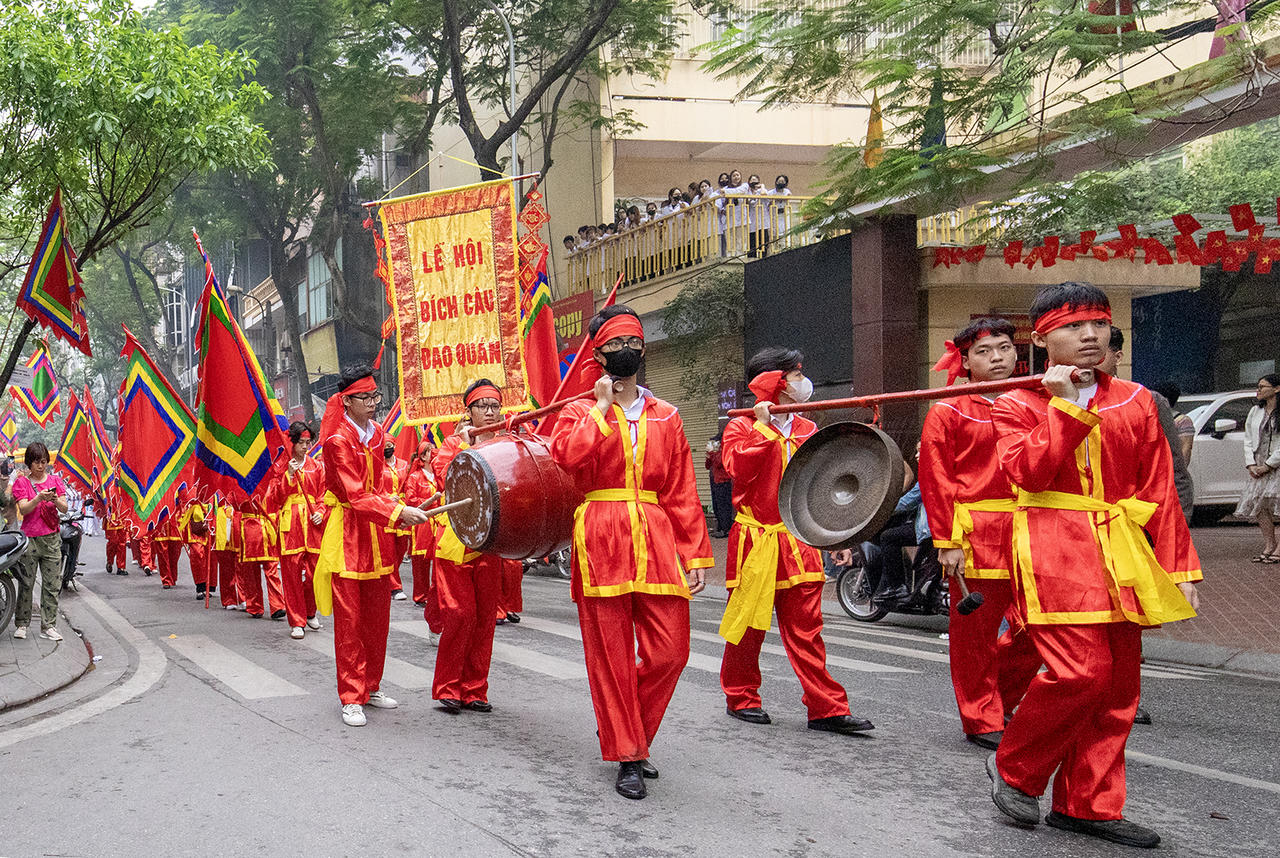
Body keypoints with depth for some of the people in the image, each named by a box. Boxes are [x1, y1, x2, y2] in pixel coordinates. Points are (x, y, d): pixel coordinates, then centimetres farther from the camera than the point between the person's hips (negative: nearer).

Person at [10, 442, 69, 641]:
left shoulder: (55, 480, 9)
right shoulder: (22, 482, 2)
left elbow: (64, 508, 3)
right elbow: (23, 509, -8)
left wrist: (55, 499, -18)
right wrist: (39, 498, -25)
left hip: (52, 538, 2)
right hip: (29, 538, -2)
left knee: (52, 584, 0)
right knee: (26, 583, 1)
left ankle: (48, 626, 5)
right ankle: (21, 624, 13)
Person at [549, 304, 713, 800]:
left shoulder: (665, 417, 14)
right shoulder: (580, 412, 8)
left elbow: (683, 493, 11)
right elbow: (567, 458, -15)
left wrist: (695, 555, 5)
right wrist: (604, 407, -8)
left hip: (656, 542, 3)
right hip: (601, 543, -3)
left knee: (670, 651, -1)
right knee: (611, 654, 1)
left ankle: (621, 726, 23)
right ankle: (627, 756, 12)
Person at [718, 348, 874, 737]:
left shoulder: (808, 430, 13)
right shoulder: (742, 427, -2)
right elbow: (739, 469, -20)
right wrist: (764, 426, -19)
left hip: (799, 542, 4)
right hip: (755, 541, -4)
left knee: (806, 628, 3)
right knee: (749, 623, 4)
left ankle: (827, 708, 3)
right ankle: (741, 698, 20)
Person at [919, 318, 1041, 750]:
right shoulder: (947, 412, 0)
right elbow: (935, 481, -6)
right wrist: (946, 543, -12)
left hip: (1027, 535, 5)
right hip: (974, 536, -5)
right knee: (975, 633, 2)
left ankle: (998, 700, 27)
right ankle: (982, 721, 16)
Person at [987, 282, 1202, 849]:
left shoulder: (1135, 403, 11)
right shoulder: (1017, 406, 2)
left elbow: (1160, 492, 11)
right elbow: (1031, 471, -14)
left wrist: (1179, 569, 7)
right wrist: (1065, 404, -13)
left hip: (1120, 556, 5)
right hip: (1054, 553, -5)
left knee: (1118, 685, 6)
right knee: (1082, 671, -17)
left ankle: (1087, 804, 17)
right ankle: (1012, 769, 6)